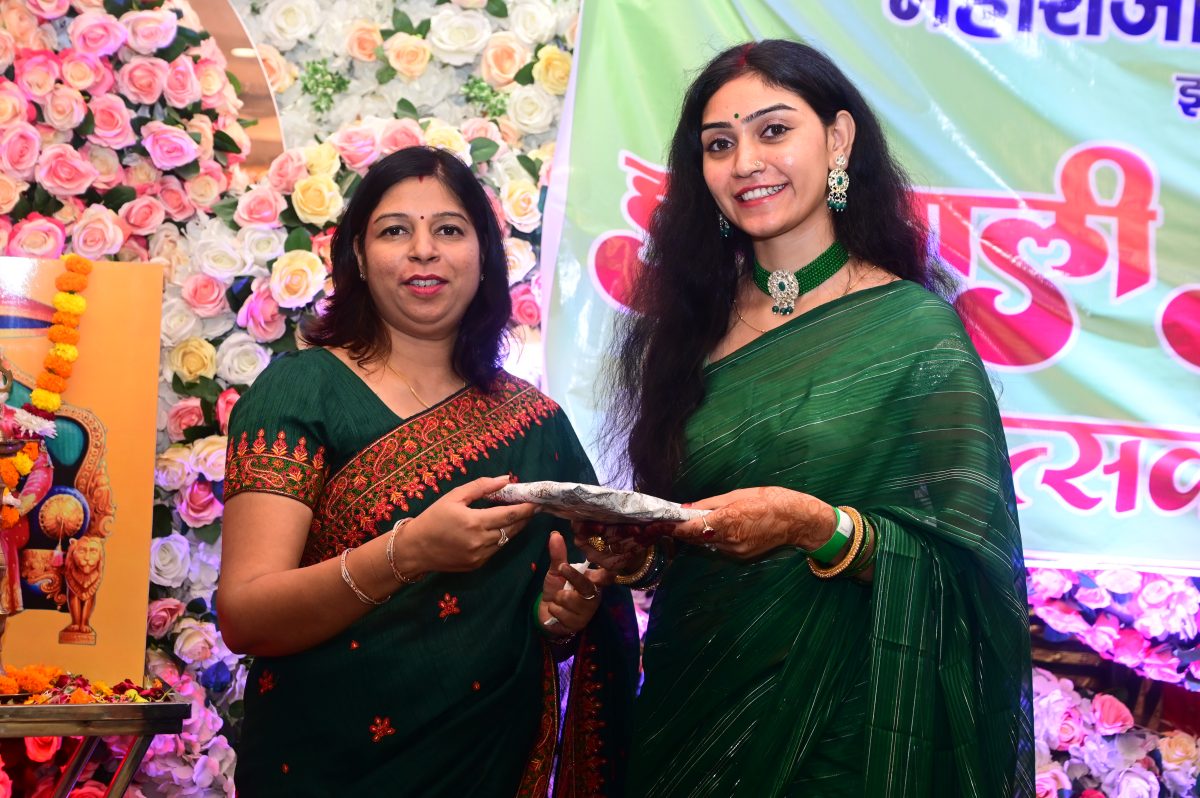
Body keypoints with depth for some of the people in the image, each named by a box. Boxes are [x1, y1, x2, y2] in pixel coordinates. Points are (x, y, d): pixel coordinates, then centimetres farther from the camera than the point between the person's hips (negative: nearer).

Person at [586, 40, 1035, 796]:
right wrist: (633, 549, -8)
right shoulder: (690, 325, 5)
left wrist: (815, 526, -23)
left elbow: (968, 563, -11)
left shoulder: (917, 330, -8)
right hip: (691, 704, 4)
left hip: (840, 725, -4)